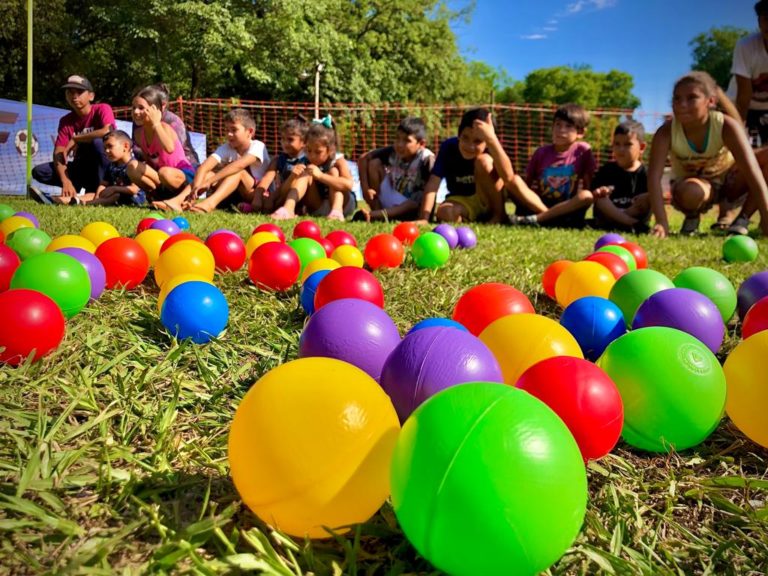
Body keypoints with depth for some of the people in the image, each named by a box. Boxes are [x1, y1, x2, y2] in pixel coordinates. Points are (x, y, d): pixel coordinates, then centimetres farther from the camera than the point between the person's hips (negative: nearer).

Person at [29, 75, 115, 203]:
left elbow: (107, 132, -34)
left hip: (106, 168, -5)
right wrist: (66, 181, -30)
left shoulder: (102, 109, -11)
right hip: (81, 168, 5)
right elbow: (58, 153, -10)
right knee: (39, 171, -11)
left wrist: (75, 139, -20)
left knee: (97, 142, -34)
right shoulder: (65, 121, 1)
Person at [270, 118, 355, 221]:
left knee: (334, 172, -20)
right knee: (305, 174, -17)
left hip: (342, 204, -2)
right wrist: (292, 177, -28)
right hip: (317, 208, 3)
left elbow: (348, 184, -35)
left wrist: (320, 175, -42)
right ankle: (288, 209, -37)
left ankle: (337, 211, -39)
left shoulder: (338, 161, -12)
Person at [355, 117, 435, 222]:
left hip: (409, 209, -4)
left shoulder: (427, 159, -26)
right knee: (374, 163, -8)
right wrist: (365, 188, -14)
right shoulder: (393, 152, -12)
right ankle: (376, 210, -12)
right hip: (391, 202, 4)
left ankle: (378, 215, -41)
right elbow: (364, 158, -5)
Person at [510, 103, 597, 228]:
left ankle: (536, 219, -37)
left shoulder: (583, 151, 1)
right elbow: (527, 181, 9)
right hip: (536, 205, 1)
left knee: (587, 196, -31)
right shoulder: (542, 152, 6)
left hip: (566, 210, -1)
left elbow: (587, 186, 3)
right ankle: (548, 217, -34)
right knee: (514, 180, -21)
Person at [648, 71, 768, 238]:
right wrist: (662, 222, -49)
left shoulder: (726, 126, -28)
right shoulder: (666, 131, -27)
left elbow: (752, 171, -36)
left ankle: (743, 219, -10)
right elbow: (654, 176, -36)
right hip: (692, 184, -1)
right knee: (691, 192, -40)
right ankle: (692, 217, -2)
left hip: (727, 179, 1)